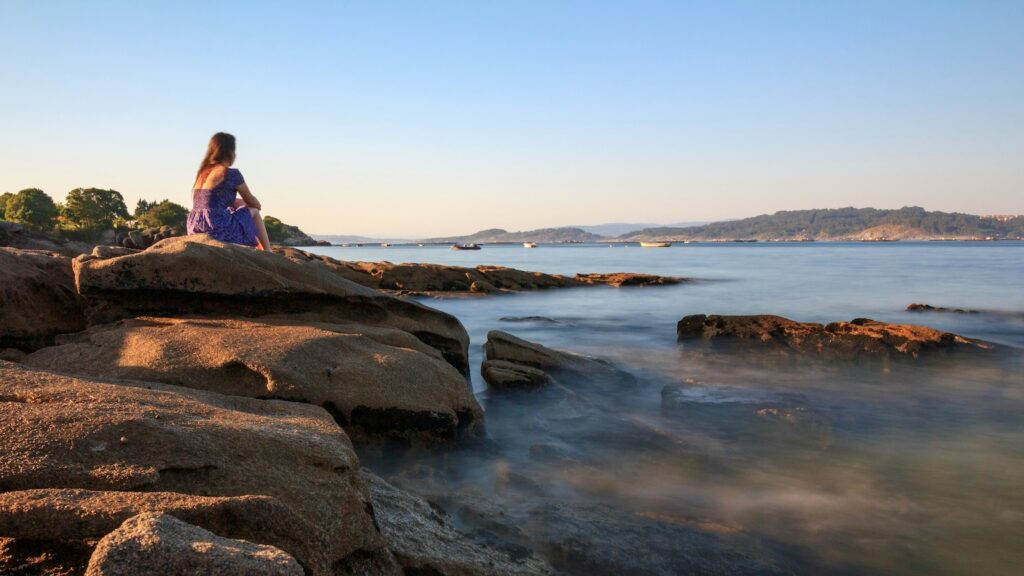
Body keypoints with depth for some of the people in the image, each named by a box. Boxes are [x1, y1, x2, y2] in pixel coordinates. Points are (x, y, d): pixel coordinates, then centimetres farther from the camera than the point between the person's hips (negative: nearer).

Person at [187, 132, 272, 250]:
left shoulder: (203, 172, 15)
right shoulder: (231, 173, -8)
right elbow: (252, 202, 5)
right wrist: (257, 205, 27)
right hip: (218, 229, -8)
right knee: (253, 211, 16)